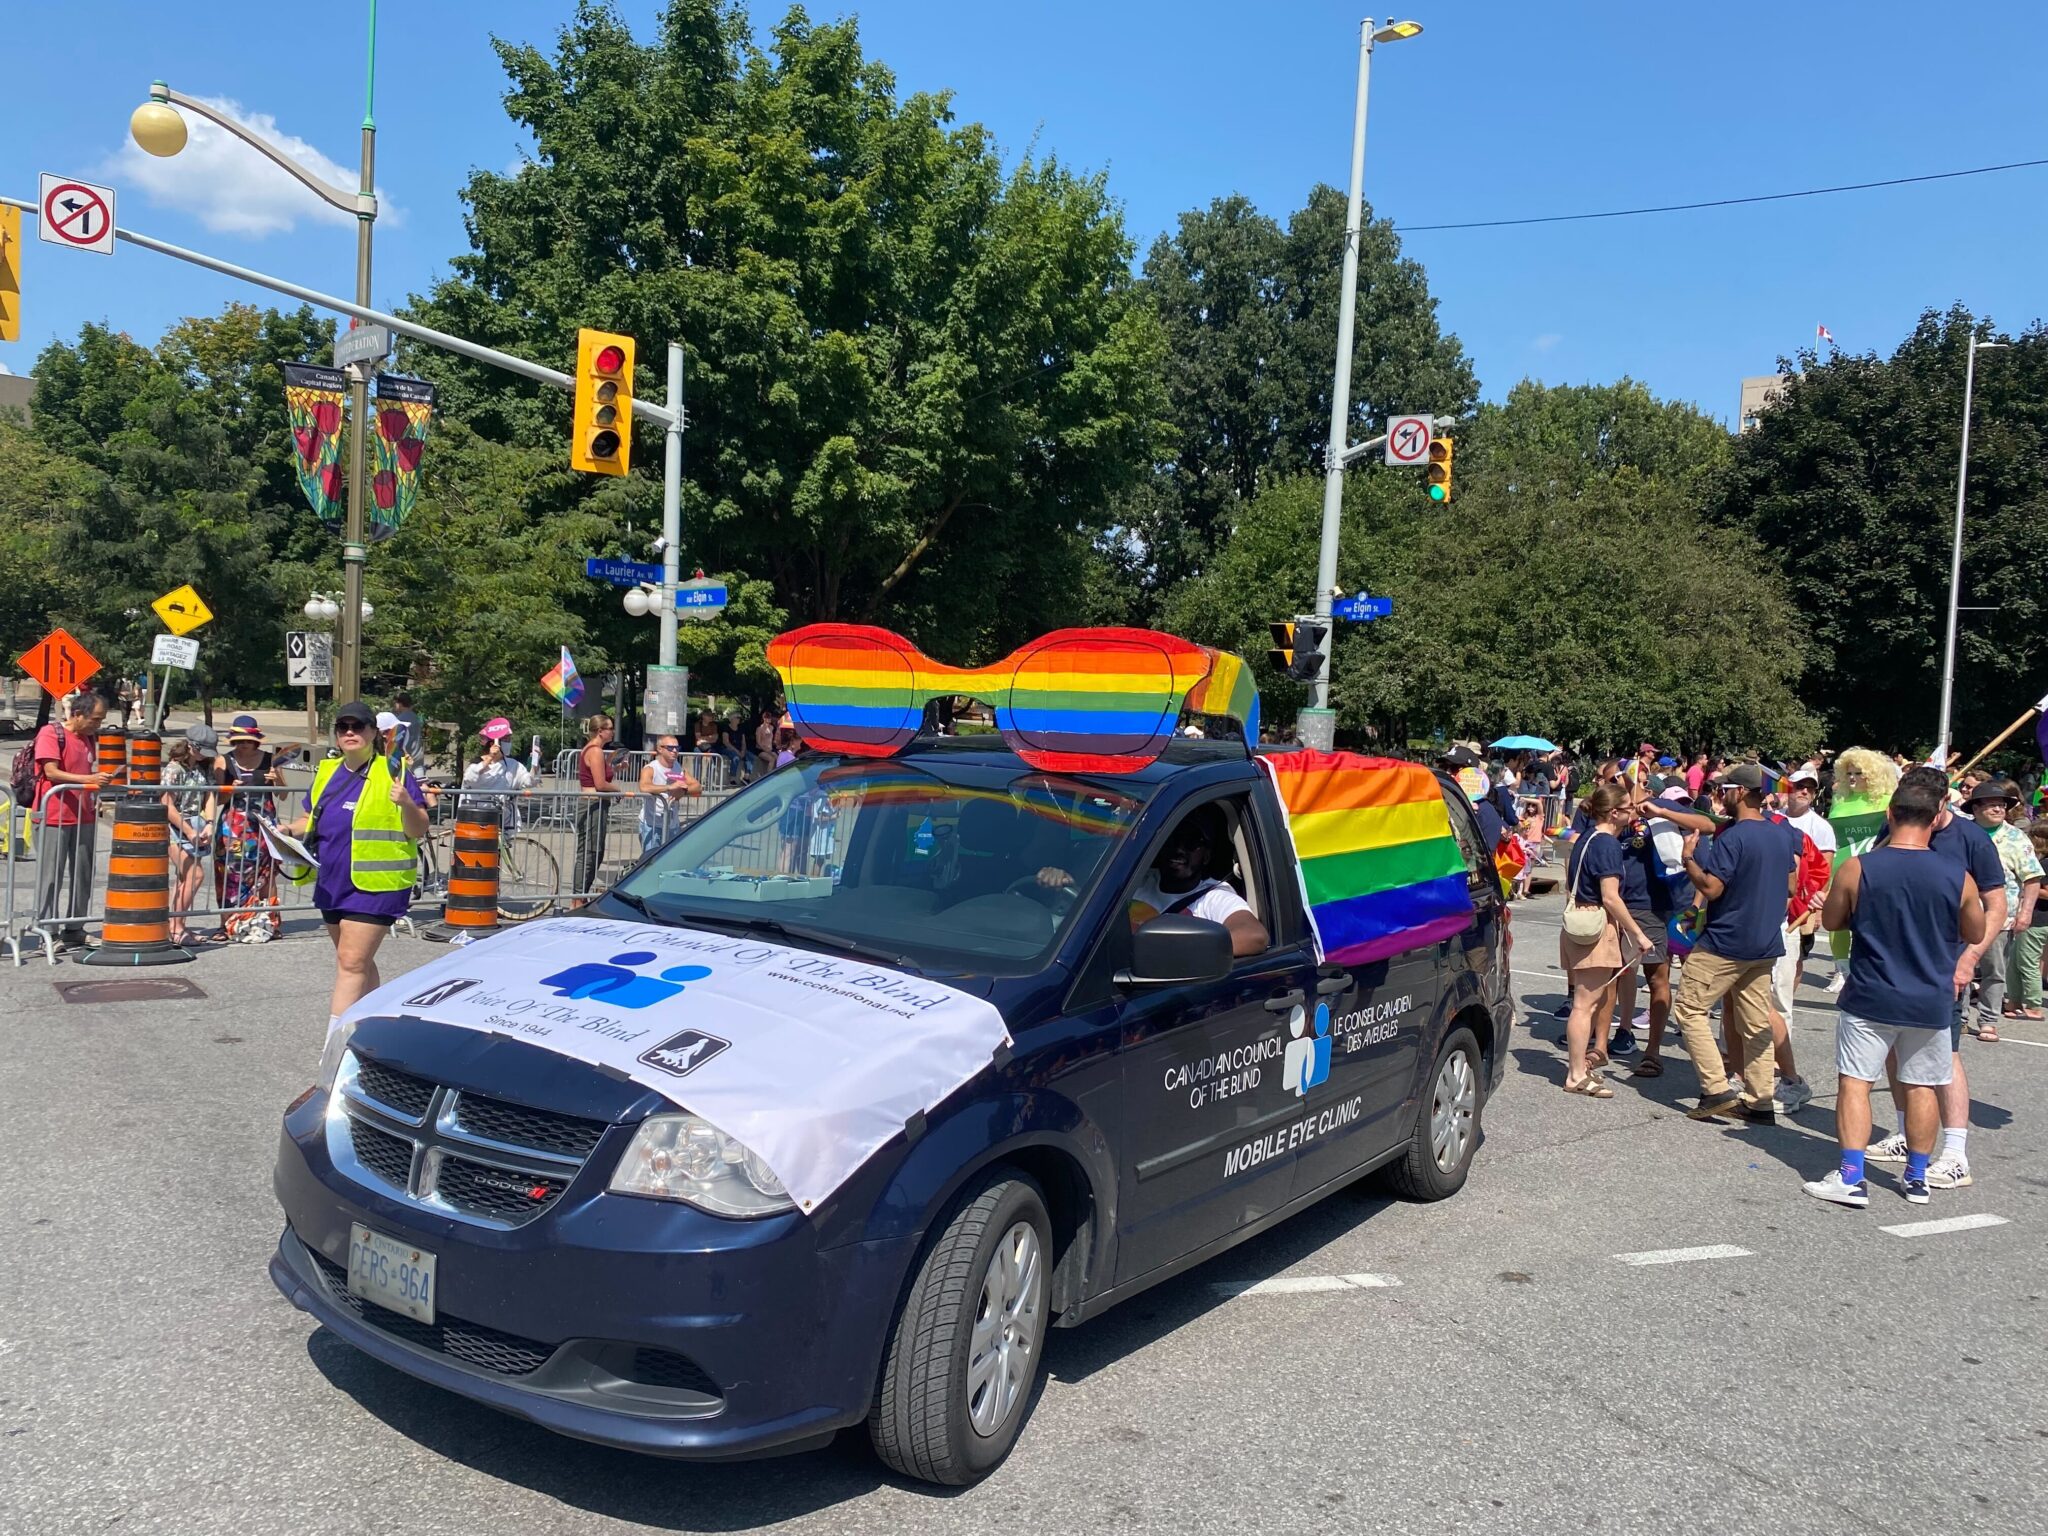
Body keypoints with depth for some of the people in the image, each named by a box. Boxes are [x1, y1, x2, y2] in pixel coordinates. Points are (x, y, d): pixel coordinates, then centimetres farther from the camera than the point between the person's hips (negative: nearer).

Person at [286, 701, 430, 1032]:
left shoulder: (392, 772, -8)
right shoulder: (327, 772, 11)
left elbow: (419, 831, -10)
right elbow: (310, 821, 22)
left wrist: (407, 804, -29)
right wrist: (289, 832, 2)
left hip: (375, 884, -7)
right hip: (332, 884, 7)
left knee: (351, 962, -11)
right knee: (358, 962, 18)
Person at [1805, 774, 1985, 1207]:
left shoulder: (1856, 869, -11)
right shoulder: (1958, 877, -8)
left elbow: (1832, 921, 3)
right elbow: (1975, 934, 8)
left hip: (1871, 998, -2)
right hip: (1931, 1002, 2)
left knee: (1855, 1082, 3)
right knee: (1921, 1087, 14)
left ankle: (1851, 1177, -2)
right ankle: (1916, 1177, 24)